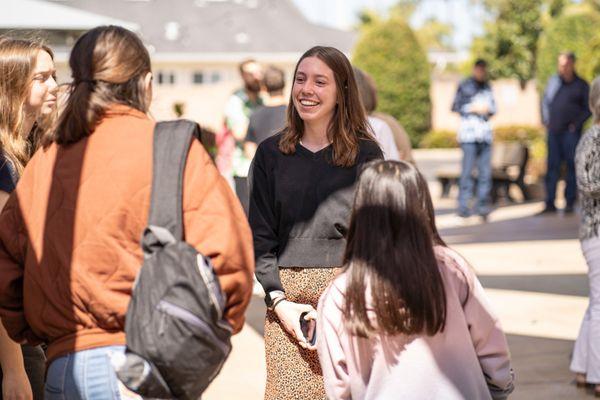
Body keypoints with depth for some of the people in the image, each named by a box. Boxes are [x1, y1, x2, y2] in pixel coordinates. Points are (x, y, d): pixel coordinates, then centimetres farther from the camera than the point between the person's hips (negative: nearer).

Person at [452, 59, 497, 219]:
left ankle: (483, 205, 6)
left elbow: (493, 106, 23)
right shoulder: (464, 86, 3)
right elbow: (455, 106, 0)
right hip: (469, 134, -5)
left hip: (485, 133, 5)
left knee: (485, 171, 1)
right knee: (467, 171, -8)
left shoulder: (487, 87, 19)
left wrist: (489, 109, 1)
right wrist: (473, 108, -9)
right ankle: (463, 206, -5)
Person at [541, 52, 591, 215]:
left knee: (571, 167, -2)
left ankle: (570, 203, 2)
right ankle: (550, 203, 3)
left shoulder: (581, 85, 1)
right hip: (554, 132, 3)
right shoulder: (553, 81, 11)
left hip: (571, 133, -3)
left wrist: (577, 124, -6)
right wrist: (546, 121, 10)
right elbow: (545, 101, 20)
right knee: (552, 166, 1)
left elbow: (588, 108, 3)